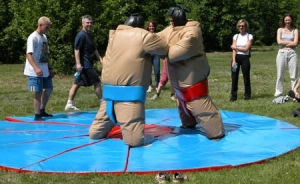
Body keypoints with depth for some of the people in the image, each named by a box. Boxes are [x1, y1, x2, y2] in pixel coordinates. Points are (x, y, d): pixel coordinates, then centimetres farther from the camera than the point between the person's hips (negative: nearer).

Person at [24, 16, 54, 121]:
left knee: (49, 89, 15)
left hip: (45, 70, 9)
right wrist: (36, 68, -33)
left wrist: (49, 68, 17)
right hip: (36, 72, -9)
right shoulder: (33, 37, -14)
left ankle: (42, 111, 30)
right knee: (38, 92, -5)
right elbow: (28, 54, -22)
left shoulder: (44, 37, 13)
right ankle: (37, 116, 4)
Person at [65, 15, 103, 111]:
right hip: (84, 65, -10)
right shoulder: (81, 35, -13)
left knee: (77, 84, 10)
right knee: (97, 82, -3)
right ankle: (102, 103, 5)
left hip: (88, 64, 10)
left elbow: (94, 49, 26)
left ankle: (69, 104, 13)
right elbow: (76, 50, -19)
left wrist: (100, 59, 17)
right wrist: (78, 63, -24)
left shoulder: (89, 35, 18)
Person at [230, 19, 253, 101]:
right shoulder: (235, 36, 10)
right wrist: (234, 61, -9)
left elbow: (246, 49, -8)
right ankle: (233, 96, 5)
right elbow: (234, 49, 1)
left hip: (245, 58, -3)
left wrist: (235, 47, -4)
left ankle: (247, 95, 11)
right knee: (234, 77, 0)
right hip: (236, 57, 3)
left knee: (246, 77, 1)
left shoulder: (249, 36, 1)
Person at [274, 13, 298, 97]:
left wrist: (284, 43, -7)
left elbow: (295, 43, -5)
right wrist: (290, 42, -5)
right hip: (282, 53, 0)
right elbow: (279, 41, -5)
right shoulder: (280, 30, 9)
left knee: (293, 75, -1)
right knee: (280, 74, 2)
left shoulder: (295, 30, 7)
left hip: (292, 53, 0)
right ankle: (278, 91, 9)